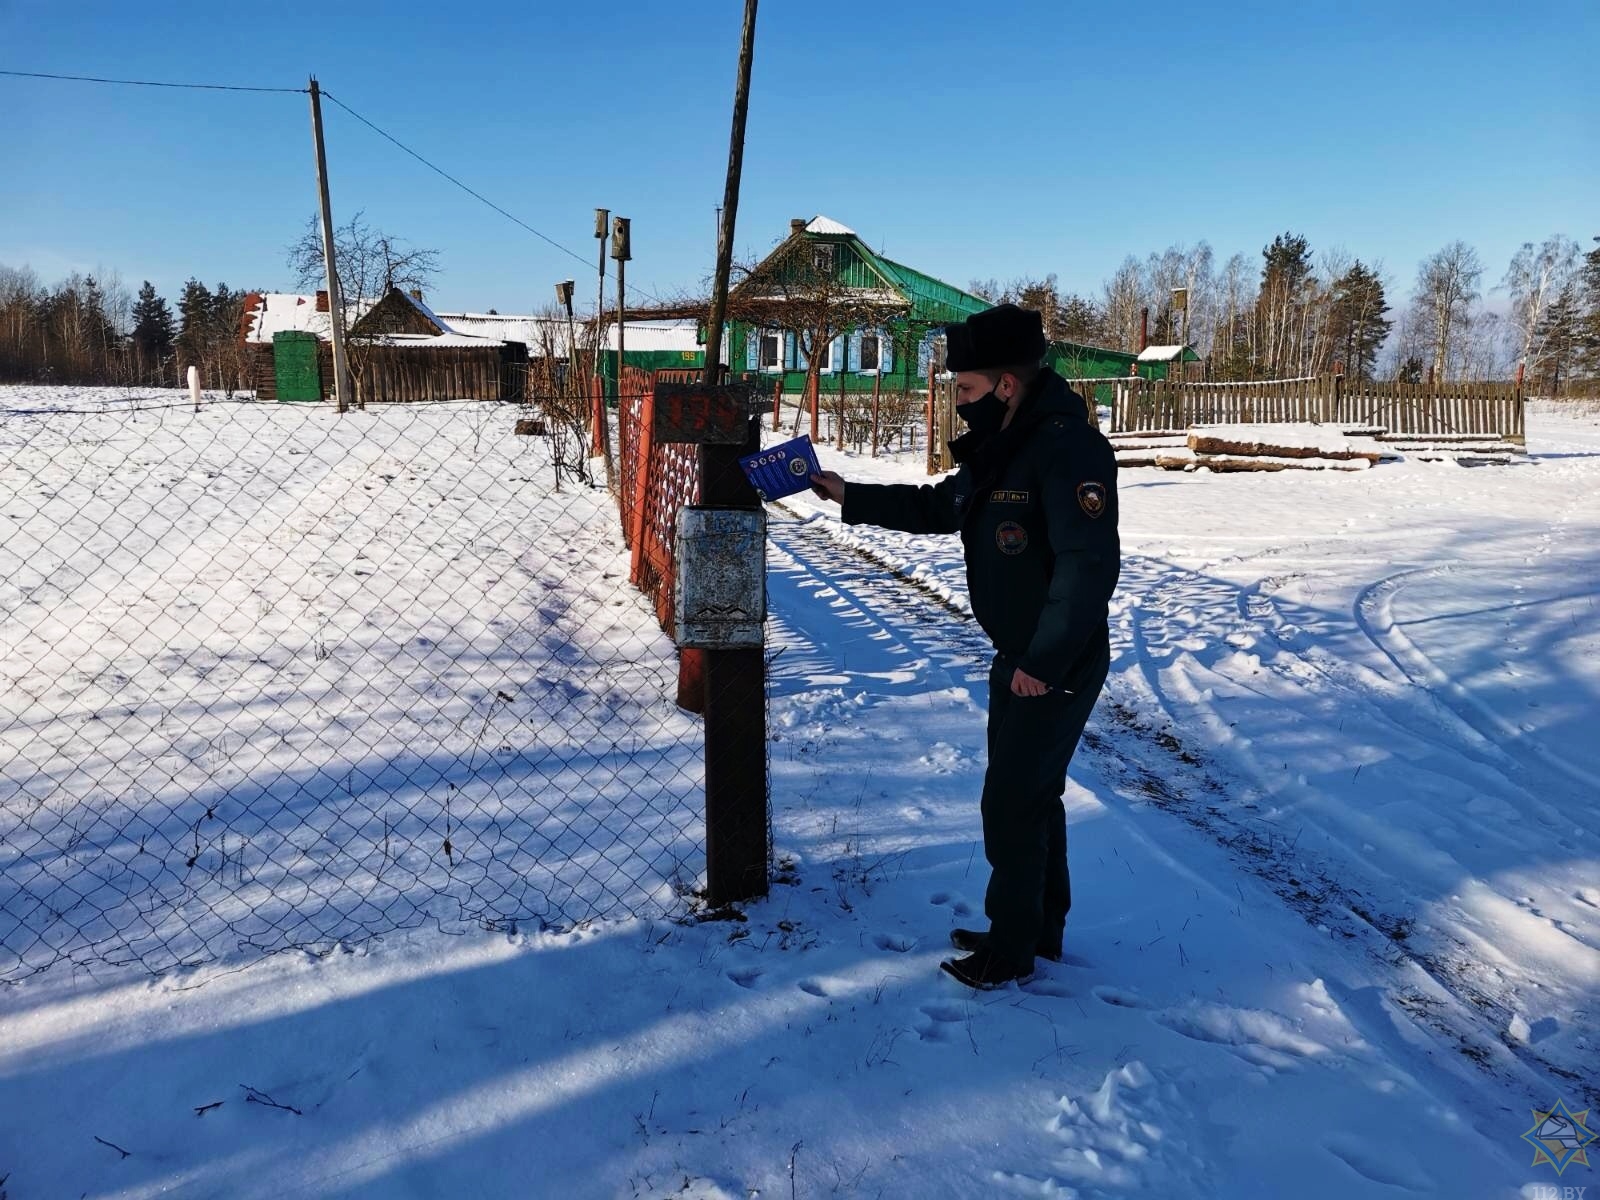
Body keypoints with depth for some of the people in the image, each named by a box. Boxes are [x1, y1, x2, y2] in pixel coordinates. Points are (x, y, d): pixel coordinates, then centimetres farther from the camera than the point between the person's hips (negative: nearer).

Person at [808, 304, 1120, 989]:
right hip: (1018, 659, 10)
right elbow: (938, 507, 22)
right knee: (1030, 794, 19)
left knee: (1011, 803, 0)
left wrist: (1042, 663, -26)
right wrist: (851, 498, 16)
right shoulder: (1000, 449, 8)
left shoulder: (1069, 448, -23)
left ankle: (1010, 950, 18)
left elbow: (1090, 566, -30)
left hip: (1057, 668, -10)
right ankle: (1040, 929, 36)